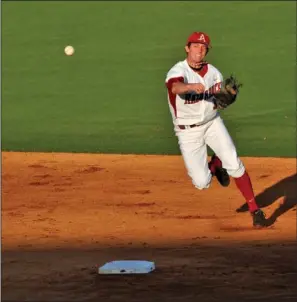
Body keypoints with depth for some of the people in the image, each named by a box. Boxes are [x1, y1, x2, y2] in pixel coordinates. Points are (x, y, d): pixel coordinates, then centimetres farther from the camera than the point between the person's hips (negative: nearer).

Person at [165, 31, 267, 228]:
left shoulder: (214, 73, -2)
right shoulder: (178, 71, -19)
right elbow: (175, 87, -43)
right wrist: (192, 86, -65)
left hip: (213, 123, 3)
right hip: (188, 131, -3)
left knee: (234, 165, -14)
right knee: (202, 183, -8)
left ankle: (254, 209, 2)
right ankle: (213, 166, 28)